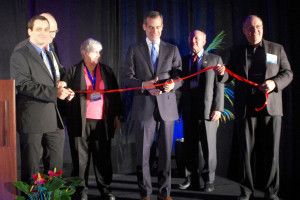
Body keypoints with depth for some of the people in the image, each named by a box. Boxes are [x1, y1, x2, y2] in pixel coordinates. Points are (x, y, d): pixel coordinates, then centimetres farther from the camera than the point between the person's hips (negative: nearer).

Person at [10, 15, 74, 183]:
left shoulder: (48, 55, 20)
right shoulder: (19, 56, -6)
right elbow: (24, 86, -17)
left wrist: (63, 92, 7)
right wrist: (54, 92, -22)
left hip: (53, 119, 8)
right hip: (32, 119, -8)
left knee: (56, 165, 13)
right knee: (31, 167, 2)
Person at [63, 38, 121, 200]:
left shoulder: (107, 71, 13)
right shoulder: (73, 71, 6)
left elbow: (115, 96, 14)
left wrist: (116, 117, 10)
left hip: (102, 122, 2)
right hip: (81, 122, -2)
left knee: (103, 157, 5)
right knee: (81, 158, 2)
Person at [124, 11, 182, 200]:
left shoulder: (172, 49, 12)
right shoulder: (134, 50, 8)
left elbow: (180, 76, 8)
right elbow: (128, 78, 2)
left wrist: (173, 84, -15)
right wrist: (144, 85, -16)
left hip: (167, 106, 1)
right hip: (144, 108, -1)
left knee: (166, 152, 6)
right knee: (143, 153, 3)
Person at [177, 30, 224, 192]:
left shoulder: (215, 59, 7)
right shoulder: (184, 61, 14)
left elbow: (219, 86, 1)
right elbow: (181, 85, 11)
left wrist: (218, 108, -9)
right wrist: (179, 107, 2)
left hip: (207, 108, -2)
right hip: (189, 108, 3)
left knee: (208, 145, 2)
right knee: (190, 145, 6)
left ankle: (208, 180, 13)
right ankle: (192, 179, 16)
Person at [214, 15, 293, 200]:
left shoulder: (277, 49, 11)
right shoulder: (237, 53, 13)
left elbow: (288, 73, 8)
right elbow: (229, 77, 12)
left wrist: (274, 83, -11)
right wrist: (222, 73, -11)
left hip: (271, 107, 0)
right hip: (246, 108, 1)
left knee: (271, 151, 3)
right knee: (247, 150, 4)